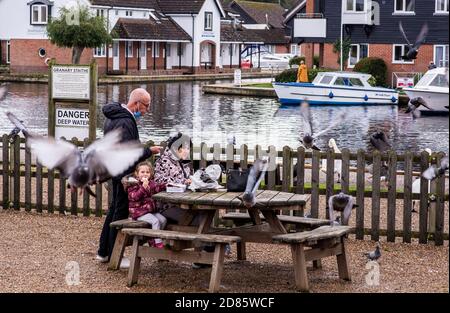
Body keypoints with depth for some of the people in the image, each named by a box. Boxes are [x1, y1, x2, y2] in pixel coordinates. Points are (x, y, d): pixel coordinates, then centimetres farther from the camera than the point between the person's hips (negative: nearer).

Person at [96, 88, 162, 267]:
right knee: (120, 212, -2)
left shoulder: (114, 116, 11)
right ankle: (113, 256, 5)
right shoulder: (125, 122, -23)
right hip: (123, 172, -11)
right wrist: (149, 151, -16)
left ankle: (103, 252, 26)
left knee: (114, 209, 19)